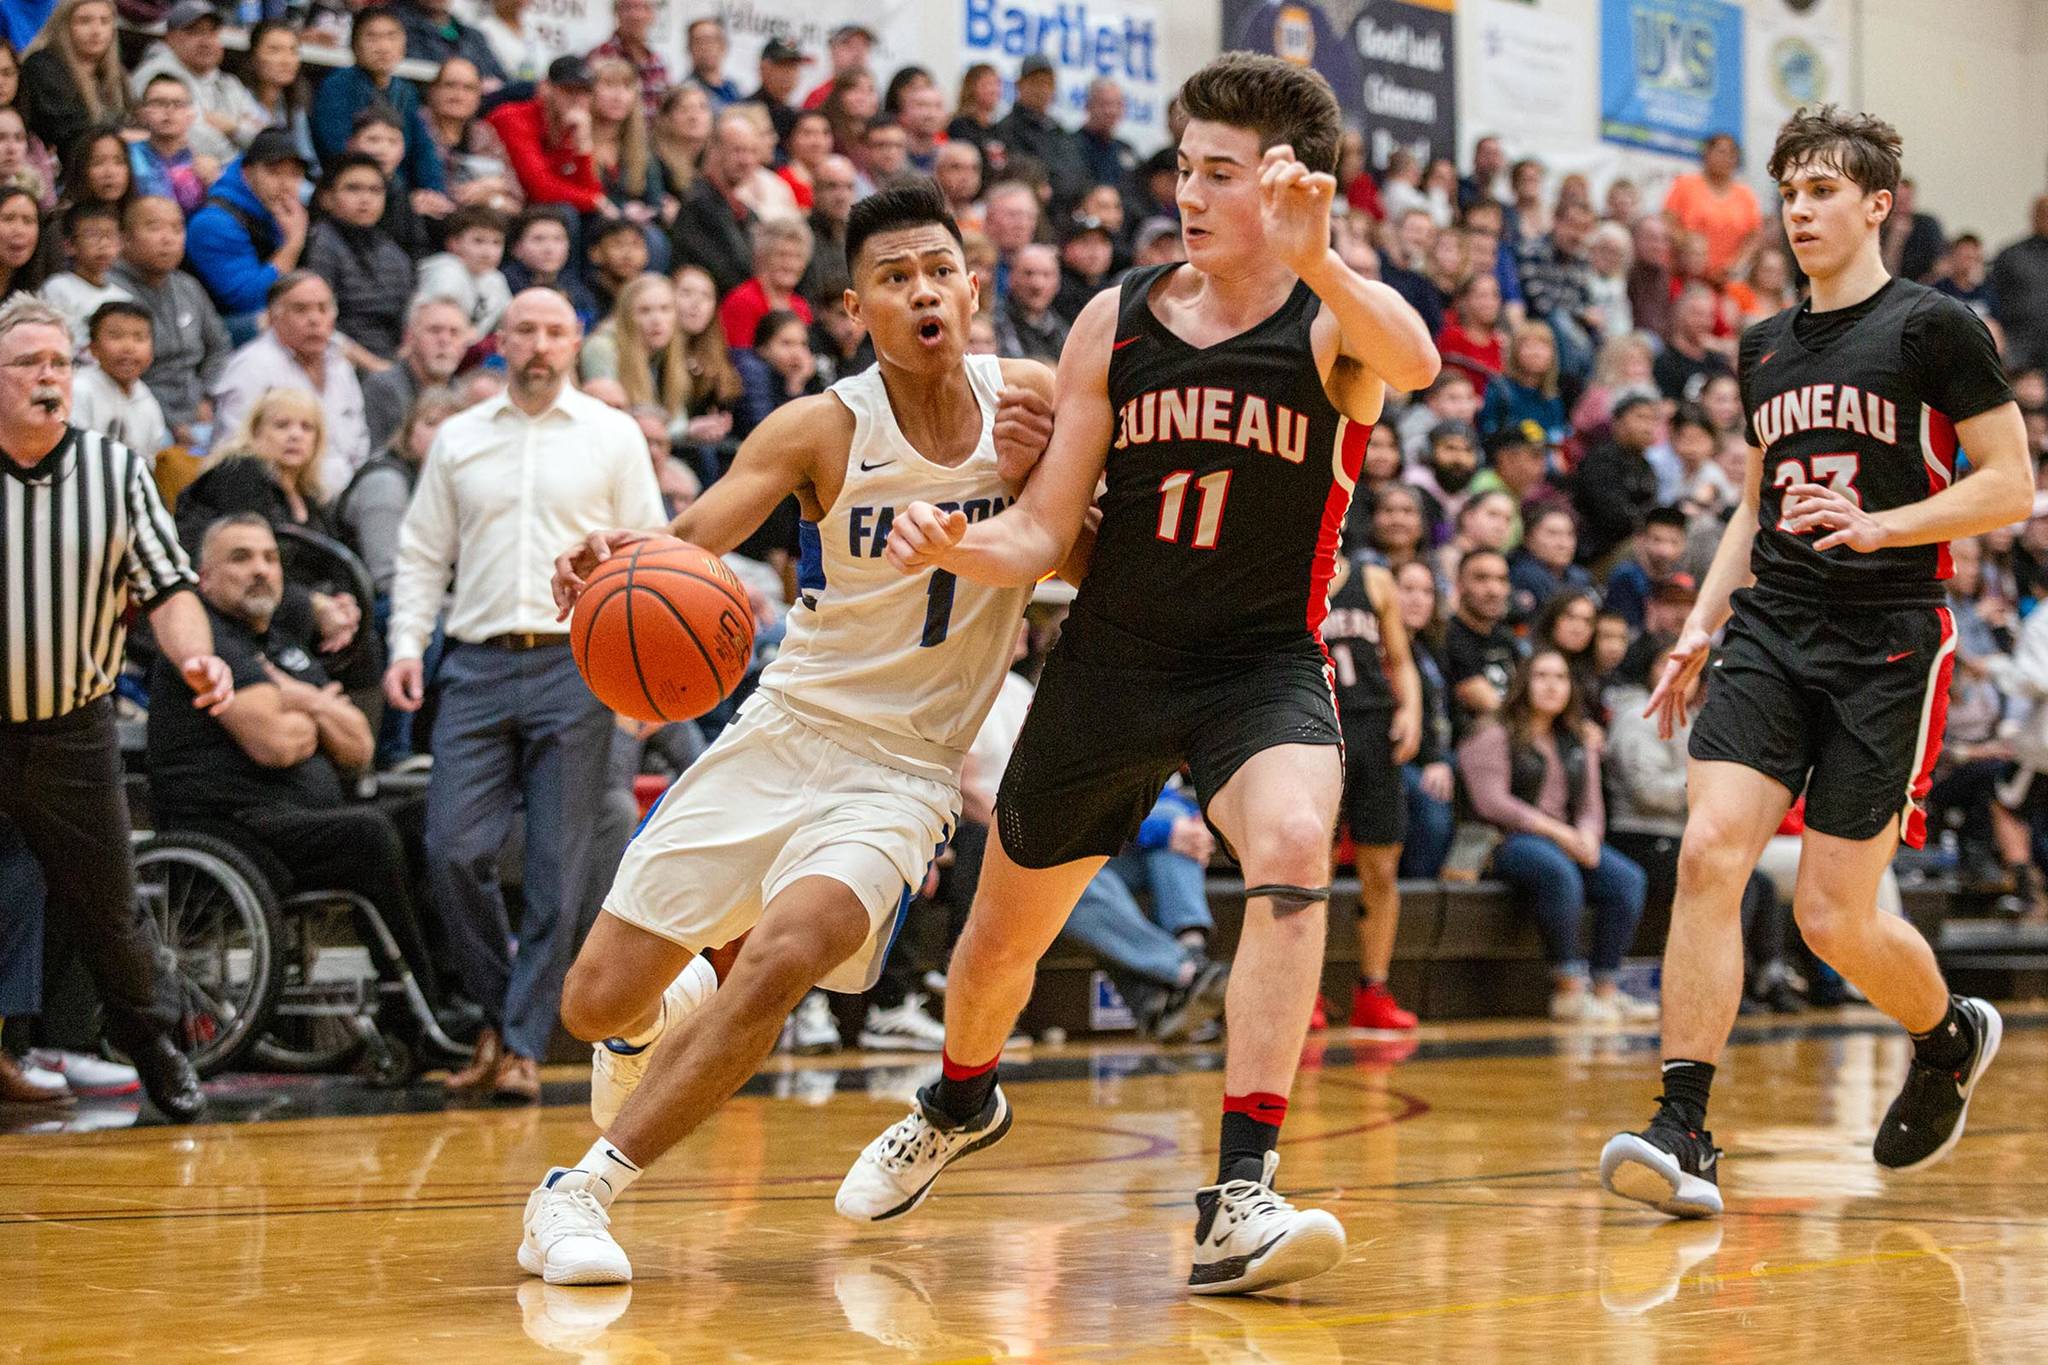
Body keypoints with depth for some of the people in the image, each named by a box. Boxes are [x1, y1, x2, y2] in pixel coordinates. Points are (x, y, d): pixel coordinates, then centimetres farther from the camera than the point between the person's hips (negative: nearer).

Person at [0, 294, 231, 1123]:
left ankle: (153, 1046, 31)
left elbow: (166, 587, 2)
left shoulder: (117, 472, 3)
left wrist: (195, 657, -17)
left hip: (74, 734, 1)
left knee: (107, 909, 9)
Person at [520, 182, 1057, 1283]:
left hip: (903, 768, 0)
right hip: (782, 734, 1)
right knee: (597, 1005, 0)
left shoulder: (1031, 401, -5)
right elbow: (684, 543, -21)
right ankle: (669, 1009, 40)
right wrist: (616, 563, -45)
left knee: (782, 957, -29)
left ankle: (582, 1190, -16)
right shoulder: (823, 429, -11)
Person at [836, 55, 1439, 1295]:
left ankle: (1239, 1197, -32)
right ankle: (960, 1104, 52)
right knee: (1005, 931, 17)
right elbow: (1044, 534, -2)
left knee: (1293, 851, -34)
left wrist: (1312, 261, -57)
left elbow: (1415, 365, -39)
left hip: (1265, 660, -3)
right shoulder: (1117, 326, -4)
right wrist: (955, 546, -25)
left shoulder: (1334, 320, -12)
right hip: (1111, 659, 3)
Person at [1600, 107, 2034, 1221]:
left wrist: (1879, 525, -18)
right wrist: (1699, 629, 14)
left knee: (1834, 917, -2)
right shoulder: (1765, 348, 16)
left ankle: (1949, 1034, 31)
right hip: (1771, 632, 5)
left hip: (1886, 646, -5)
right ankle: (1682, 1134, -15)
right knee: (1709, 855, -15)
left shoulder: (1934, 327, -3)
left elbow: (2010, 485, -5)